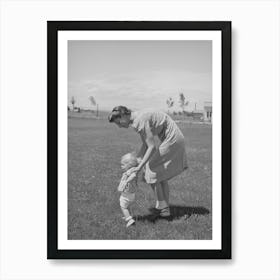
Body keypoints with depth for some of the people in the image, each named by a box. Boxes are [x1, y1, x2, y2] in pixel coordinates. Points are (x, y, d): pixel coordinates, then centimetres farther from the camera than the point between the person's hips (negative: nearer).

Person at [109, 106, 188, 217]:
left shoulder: (140, 121, -23)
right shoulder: (136, 118, 8)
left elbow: (152, 147, -24)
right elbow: (146, 144, 11)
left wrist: (139, 167, -24)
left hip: (171, 140, -10)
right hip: (174, 138, 10)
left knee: (151, 172, -1)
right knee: (161, 175, 17)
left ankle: (161, 207, 8)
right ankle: (165, 208, 21)